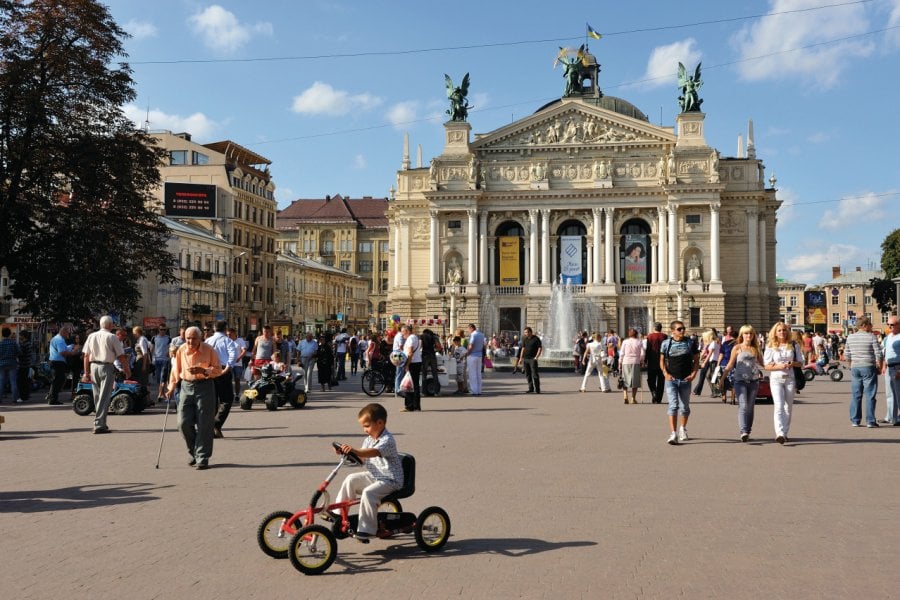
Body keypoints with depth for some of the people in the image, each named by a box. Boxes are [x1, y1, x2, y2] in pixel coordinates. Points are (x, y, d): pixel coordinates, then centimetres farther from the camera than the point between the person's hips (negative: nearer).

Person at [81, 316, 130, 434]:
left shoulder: (91, 336, 7)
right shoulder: (112, 337, -7)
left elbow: (86, 356, 8)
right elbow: (121, 357, -7)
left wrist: (86, 372, 12)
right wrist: (127, 370, 2)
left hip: (93, 366, 5)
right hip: (107, 367, -5)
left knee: (97, 396, 16)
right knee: (104, 397, -3)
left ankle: (100, 423, 23)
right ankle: (99, 425, -7)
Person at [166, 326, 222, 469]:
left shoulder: (208, 350, -6)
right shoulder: (181, 350, 3)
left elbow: (218, 370, -3)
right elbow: (176, 370, 13)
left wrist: (203, 370, -19)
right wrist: (171, 388, 9)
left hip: (205, 386, -3)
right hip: (187, 387, 3)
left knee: (204, 425, -3)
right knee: (184, 422, -2)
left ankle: (202, 458, 6)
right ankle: (194, 452, 20)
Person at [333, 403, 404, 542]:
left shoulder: (387, 440, -20)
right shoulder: (369, 439, 8)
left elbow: (374, 452, -39)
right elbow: (361, 458, 10)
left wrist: (355, 451, -52)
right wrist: (346, 452, -6)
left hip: (390, 480, -9)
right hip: (373, 476, 9)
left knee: (368, 493, -29)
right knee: (351, 479, -3)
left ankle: (367, 529, -21)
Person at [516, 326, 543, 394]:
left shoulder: (536, 339, -5)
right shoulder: (525, 339, 12)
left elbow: (540, 348, -8)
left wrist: (536, 357, -15)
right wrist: (521, 358, 11)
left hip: (532, 359, -6)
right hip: (525, 359, 6)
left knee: (535, 374, -9)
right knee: (528, 375, 8)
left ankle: (537, 390, -7)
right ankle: (531, 389, 15)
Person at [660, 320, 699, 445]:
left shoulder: (690, 343, 4)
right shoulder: (666, 344, 1)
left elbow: (696, 359, 8)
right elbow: (662, 360, 7)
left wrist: (693, 374, -5)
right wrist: (665, 373, -9)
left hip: (685, 380, 2)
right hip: (671, 380, -2)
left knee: (685, 407, 13)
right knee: (673, 406, -13)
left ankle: (683, 429, 37)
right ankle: (673, 434, -15)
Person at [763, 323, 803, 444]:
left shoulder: (793, 345, 8)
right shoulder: (770, 347, 3)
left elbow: (800, 362, 9)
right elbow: (767, 366, 0)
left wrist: (792, 364, -12)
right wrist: (778, 366, -17)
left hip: (790, 378, 3)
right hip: (776, 379, -2)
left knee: (788, 407, 8)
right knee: (779, 406, -15)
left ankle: (784, 433, 19)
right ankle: (780, 434, -25)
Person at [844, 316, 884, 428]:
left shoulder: (850, 337, 5)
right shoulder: (871, 337, -9)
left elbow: (846, 355, 9)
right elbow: (879, 354, -9)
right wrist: (879, 367, 4)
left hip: (855, 368, 4)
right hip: (869, 368, -4)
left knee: (855, 395, 8)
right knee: (870, 395, 1)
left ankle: (855, 420, 10)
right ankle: (870, 421, 1)